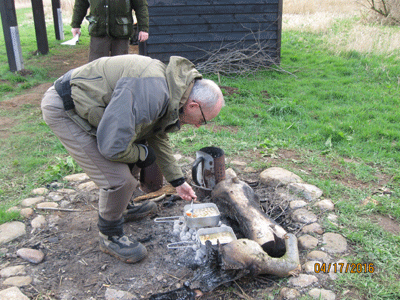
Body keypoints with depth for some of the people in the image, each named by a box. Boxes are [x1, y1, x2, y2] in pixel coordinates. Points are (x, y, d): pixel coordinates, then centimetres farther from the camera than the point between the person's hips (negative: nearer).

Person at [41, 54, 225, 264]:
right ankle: (109, 237, 11)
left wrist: (177, 181, 22)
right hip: (62, 109, -10)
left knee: (134, 153, 18)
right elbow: (113, 147, -35)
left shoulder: (170, 91, 3)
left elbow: (158, 137, 18)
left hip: (84, 103, 10)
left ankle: (122, 207, 40)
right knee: (118, 178, -15)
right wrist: (143, 154, -12)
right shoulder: (151, 92, -32)